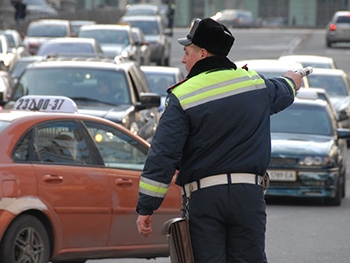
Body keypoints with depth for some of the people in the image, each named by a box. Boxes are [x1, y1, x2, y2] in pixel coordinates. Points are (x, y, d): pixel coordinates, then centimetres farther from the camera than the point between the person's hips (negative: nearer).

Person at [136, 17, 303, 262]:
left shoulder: (182, 97, -6)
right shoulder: (255, 83, 8)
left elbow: (162, 155, -11)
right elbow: (281, 94, 33)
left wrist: (146, 207, -8)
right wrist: (291, 82, 59)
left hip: (202, 196, -3)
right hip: (248, 193, 3)